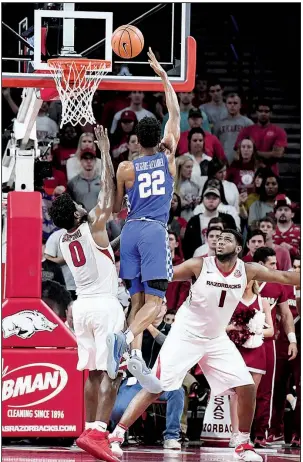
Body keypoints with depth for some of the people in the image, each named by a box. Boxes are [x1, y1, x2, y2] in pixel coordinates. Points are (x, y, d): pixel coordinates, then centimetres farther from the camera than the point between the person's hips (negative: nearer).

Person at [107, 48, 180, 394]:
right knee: (154, 302, -8)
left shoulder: (125, 169, 6)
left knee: (138, 301, 6)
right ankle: (124, 338, -35)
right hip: (155, 230, -3)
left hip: (130, 230, 3)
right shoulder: (168, 157, 5)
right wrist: (163, 76, 21)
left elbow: (115, 208, 16)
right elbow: (175, 113, 15)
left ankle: (135, 358, -11)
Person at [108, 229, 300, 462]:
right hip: (185, 336, -4)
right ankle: (116, 435, -6)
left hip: (216, 339, 4)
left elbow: (285, 277, -2)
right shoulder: (199, 266, -16)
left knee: (247, 388, -5)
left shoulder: (247, 271, -7)